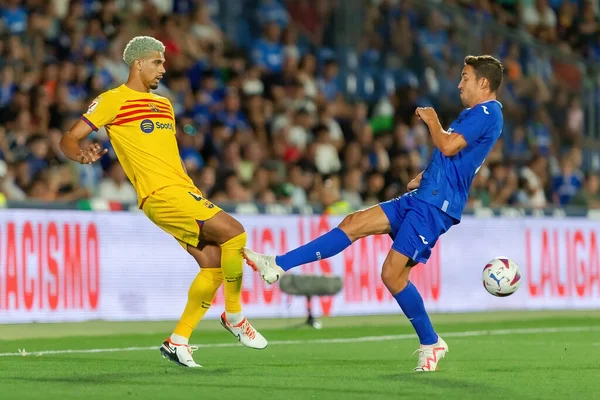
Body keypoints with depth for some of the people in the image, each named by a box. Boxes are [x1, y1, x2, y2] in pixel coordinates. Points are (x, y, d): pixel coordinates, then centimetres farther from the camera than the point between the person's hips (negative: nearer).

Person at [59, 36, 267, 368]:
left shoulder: (164, 105, 24)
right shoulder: (113, 100, 0)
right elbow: (68, 140, -4)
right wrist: (81, 155, -26)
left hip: (183, 193, 8)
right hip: (160, 194, -8)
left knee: (213, 264, -2)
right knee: (233, 232, -20)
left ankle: (178, 341, 7)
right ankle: (234, 316, -5)